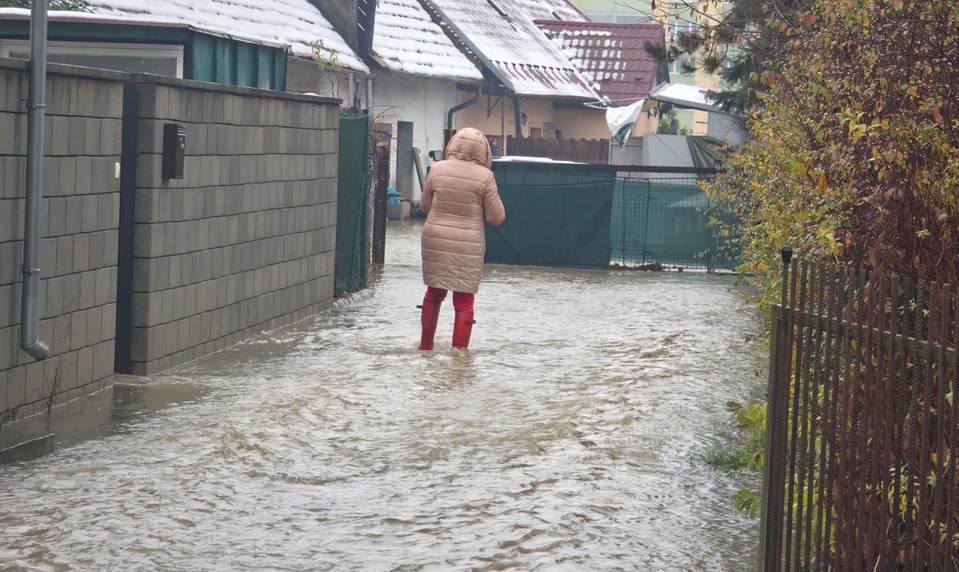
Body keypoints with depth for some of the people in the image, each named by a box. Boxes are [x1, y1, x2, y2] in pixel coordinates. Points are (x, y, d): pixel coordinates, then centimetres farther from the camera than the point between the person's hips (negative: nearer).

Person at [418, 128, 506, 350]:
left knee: (434, 292, 19)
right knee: (464, 299, 6)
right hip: (467, 246, -3)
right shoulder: (484, 176, -11)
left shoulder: (437, 169, -4)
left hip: (435, 240, 3)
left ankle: (426, 345, 29)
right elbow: (497, 216, -5)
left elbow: (425, 205, 8)